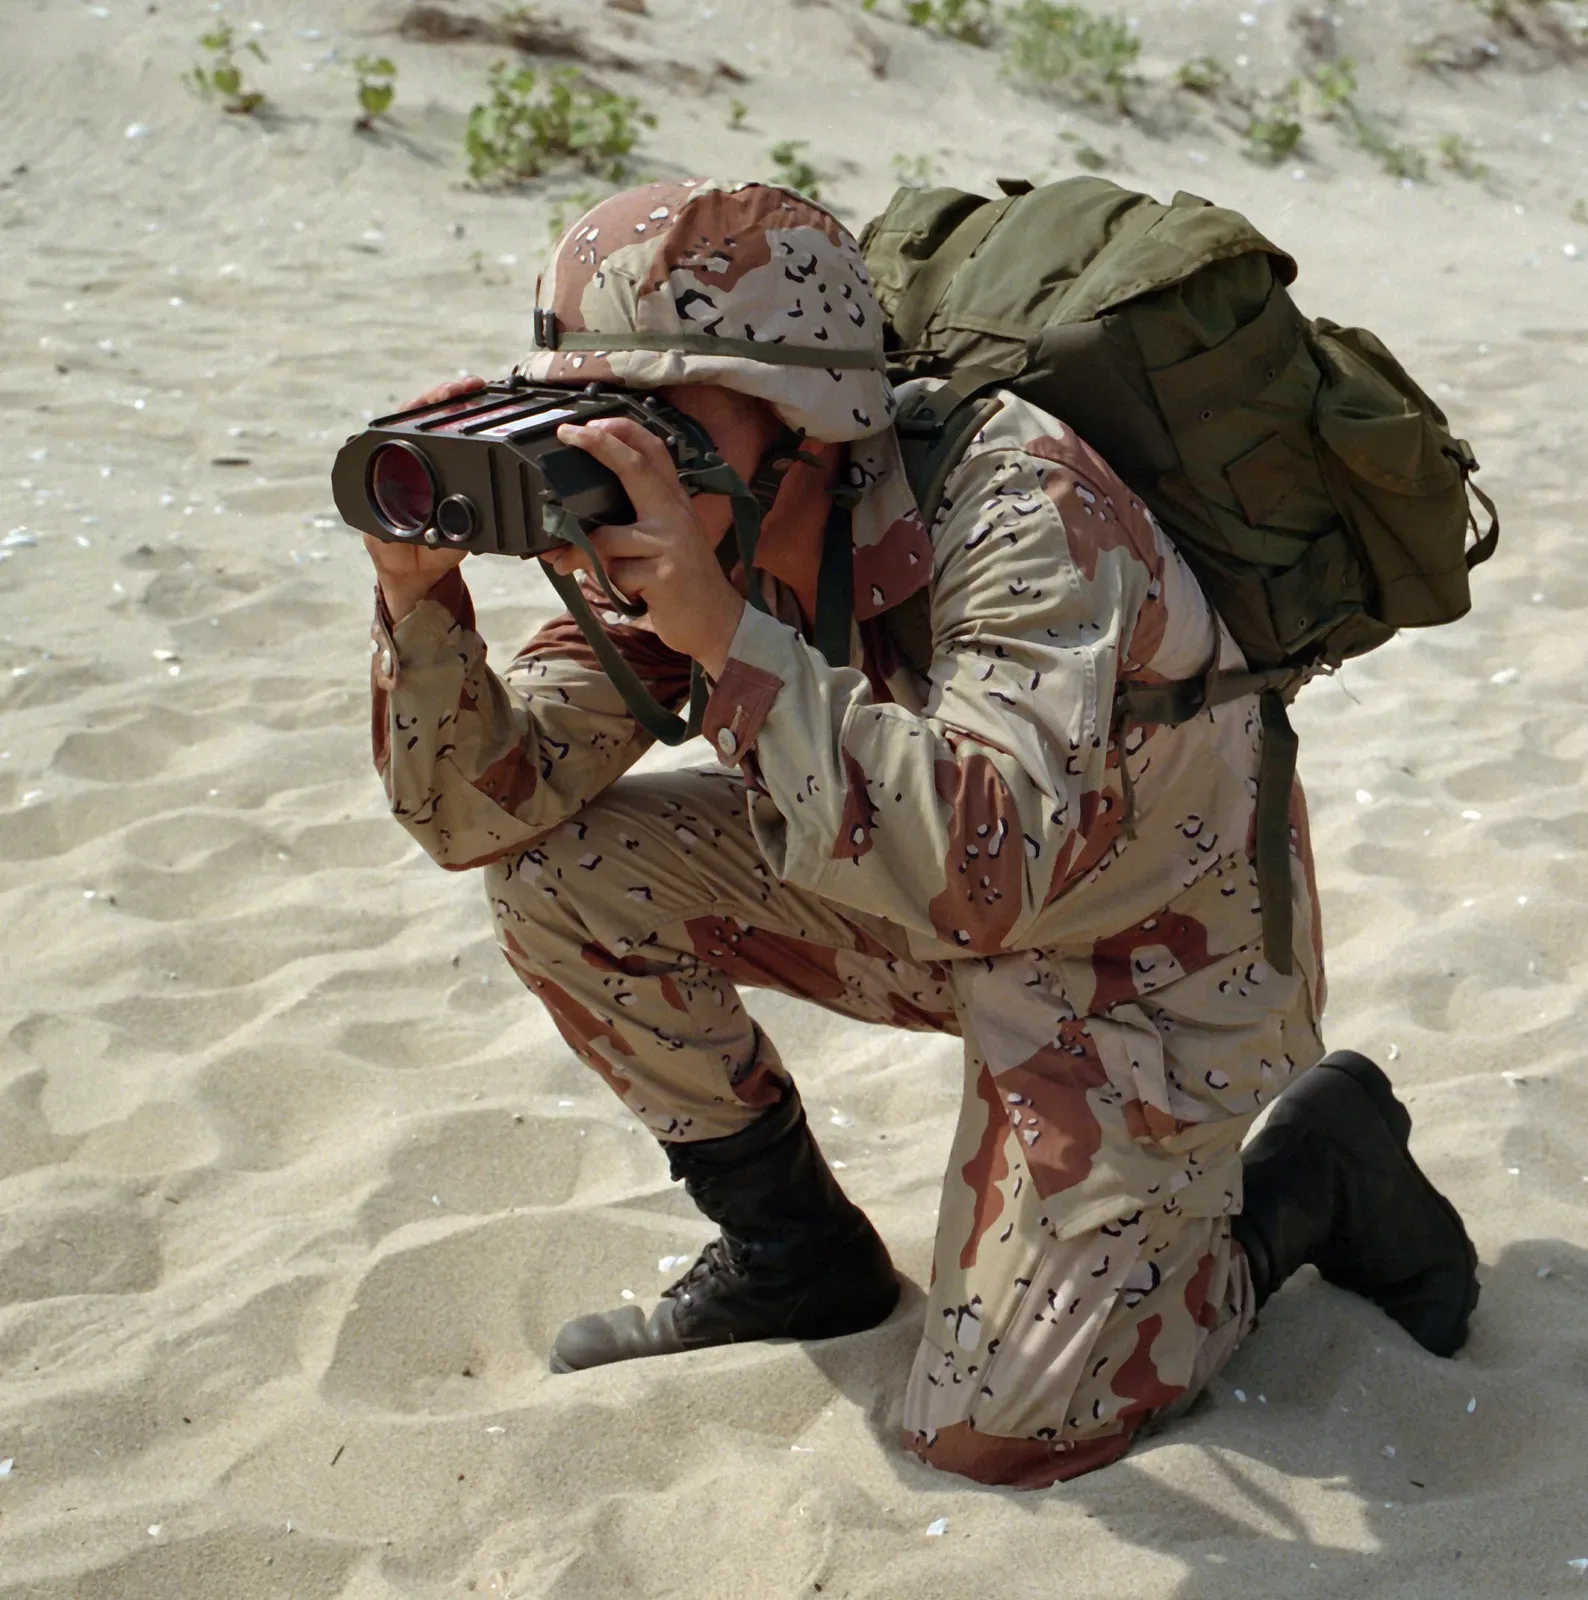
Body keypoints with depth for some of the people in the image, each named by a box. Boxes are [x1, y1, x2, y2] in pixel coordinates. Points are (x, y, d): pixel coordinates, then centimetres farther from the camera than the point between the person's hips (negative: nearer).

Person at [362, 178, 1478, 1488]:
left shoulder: (1019, 506, -34)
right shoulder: (699, 529, -13)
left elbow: (984, 875, -47)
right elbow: (479, 810, -13)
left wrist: (728, 633, -50)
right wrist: (421, 589, -31)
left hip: (1152, 961, -6)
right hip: (944, 912, 7)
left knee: (990, 1433, -12)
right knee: (558, 865, -8)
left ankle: (1311, 1176, 12)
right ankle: (793, 1251, 11)